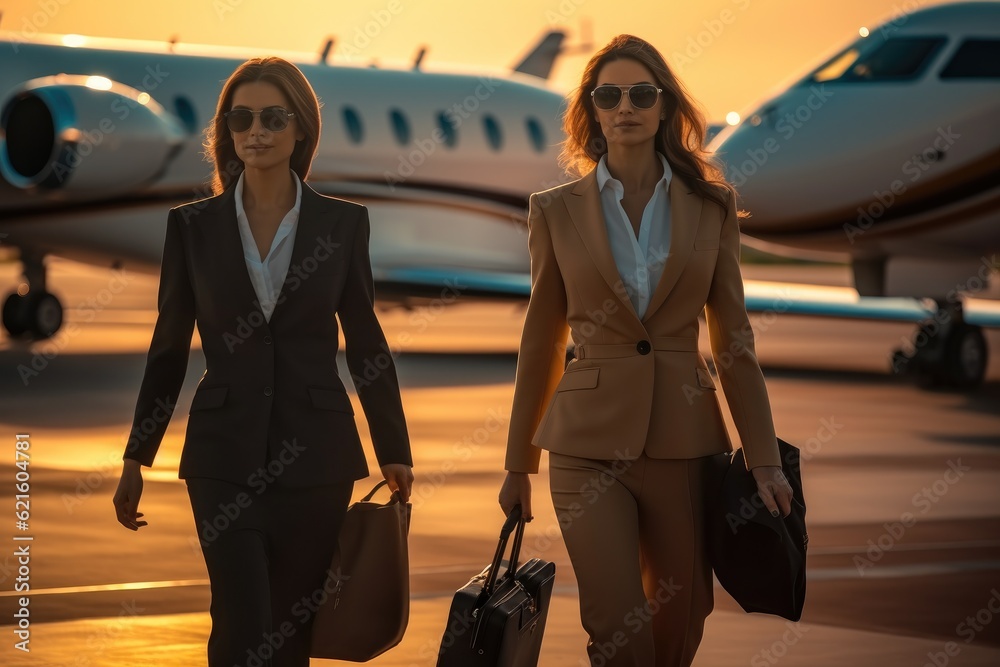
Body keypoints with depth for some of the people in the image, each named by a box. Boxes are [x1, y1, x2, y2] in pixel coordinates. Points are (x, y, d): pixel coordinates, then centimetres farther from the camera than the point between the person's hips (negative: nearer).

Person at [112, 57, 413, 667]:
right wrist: (136, 458, 9)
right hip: (226, 455, -1)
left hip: (315, 453, 1)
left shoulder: (343, 223, 2)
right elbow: (169, 348, 8)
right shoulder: (193, 226, 2)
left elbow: (365, 342, 8)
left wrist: (394, 450, 7)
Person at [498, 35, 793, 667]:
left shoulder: (711, 206, 4)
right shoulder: (557, 211, 2)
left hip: (684, 441, 1)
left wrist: (765, 459, -1)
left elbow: (734, 338, 5)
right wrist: (519, 465, 10)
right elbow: (541, 344, 8)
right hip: (590, 441, -1)